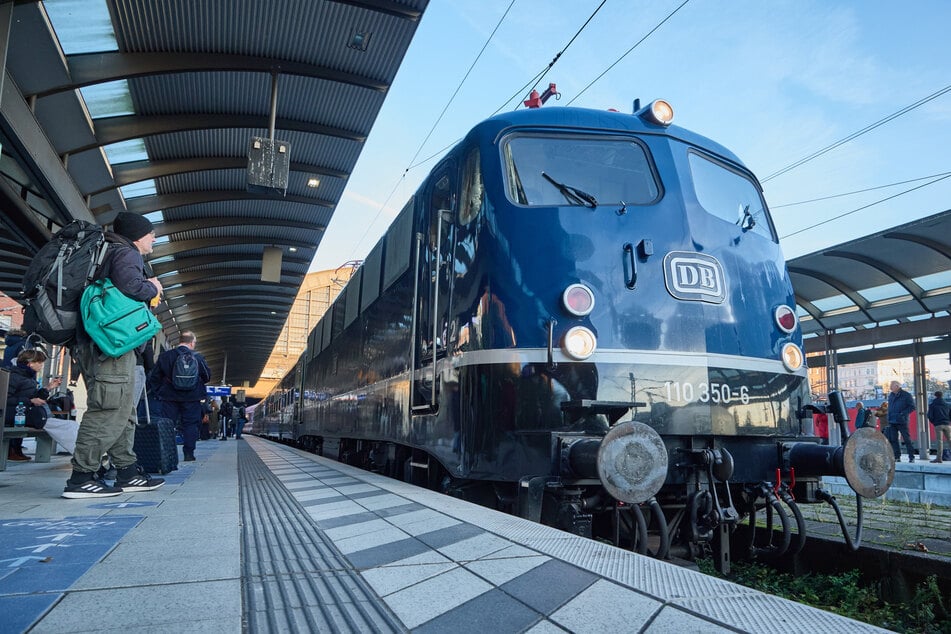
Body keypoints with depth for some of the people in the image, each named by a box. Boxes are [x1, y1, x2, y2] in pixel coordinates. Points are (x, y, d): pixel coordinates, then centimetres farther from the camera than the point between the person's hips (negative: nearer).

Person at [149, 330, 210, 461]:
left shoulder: (164, 356, 2)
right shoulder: (197, 357, -5)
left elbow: (154, 377, 4)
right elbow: (207, 375, 2)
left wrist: (158, 393, 14)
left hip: (169, 397, 2)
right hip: (192, 397, -1)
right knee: (190, 424, 5)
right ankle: (189, 453, 4)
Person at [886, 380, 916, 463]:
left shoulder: (906, 395, -5)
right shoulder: (891, 395, 13)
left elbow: (912, 407, -7)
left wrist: (902, 413, -16)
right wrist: (889, 417, 10)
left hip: (902, 421, -6)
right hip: (892, 422, 6)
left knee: (907, 439, -2)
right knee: (893, 439, 4)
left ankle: (911, 457, 5)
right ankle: (897, 456, 10)